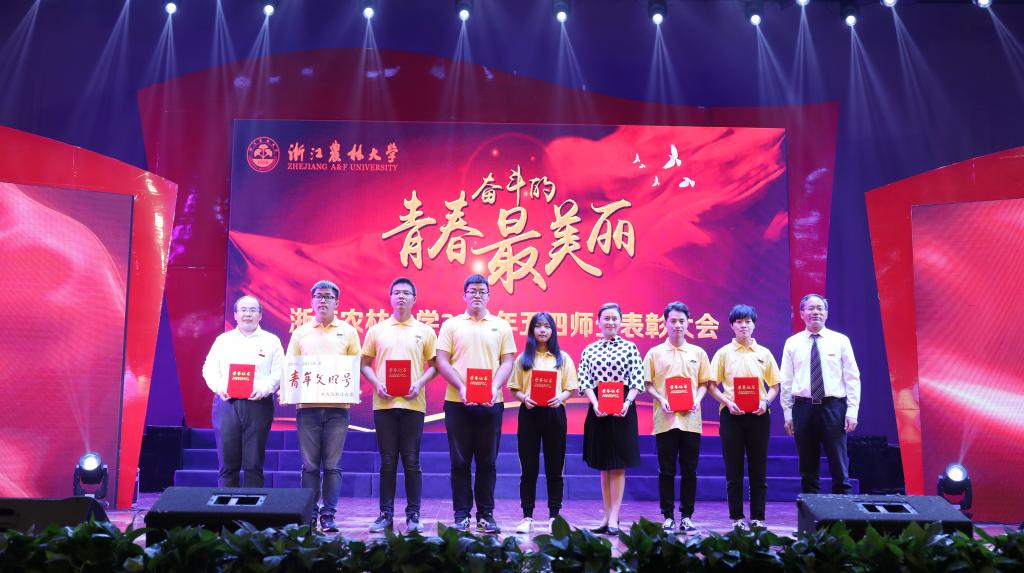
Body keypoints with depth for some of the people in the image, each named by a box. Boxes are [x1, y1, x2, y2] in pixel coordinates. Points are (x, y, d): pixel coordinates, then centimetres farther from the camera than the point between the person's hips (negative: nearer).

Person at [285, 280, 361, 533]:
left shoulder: (348, 331, 9)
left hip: (337, 407, -1)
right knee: (309, 464, 4)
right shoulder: (301, 332, 12)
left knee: (332, 464, 1)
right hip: (307, 406, 1)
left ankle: (328, 515, 6)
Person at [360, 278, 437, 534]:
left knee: (411, 462, 2)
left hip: (413, 404, -1)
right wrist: (377, 383, -6)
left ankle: (413, 515, 10)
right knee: (387, 462, 6)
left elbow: (434, 365, 8)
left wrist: (419, 384, -9)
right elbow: (365, 364, 11)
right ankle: (386, 515, 14)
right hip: (384, 403, 1)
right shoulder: (376, 330, 10)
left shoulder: (425, 331, 7)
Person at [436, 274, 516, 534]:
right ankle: (461, 514, 13)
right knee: (460, 461, 4)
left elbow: (507, 362, 5)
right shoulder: (451, 325, 7)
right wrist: (461, 388, -12)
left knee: (487, 461, 6)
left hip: (491, 403, 1)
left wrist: (495, 388, -11)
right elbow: (442, 361, 1)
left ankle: (486, 514, 15)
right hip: (457, 402, 0)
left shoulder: (501, 326, 9)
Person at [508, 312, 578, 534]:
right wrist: (523, 398, -14)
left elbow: (570, 389, 5)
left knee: (554, 468, 5)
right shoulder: (523, 358, 8)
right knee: (529, 468, 3)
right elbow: (514, 389, 6)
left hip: (554, 414, 0)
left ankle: (554, 517, 13)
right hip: (529, 414, 0)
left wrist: (560, 397, -15)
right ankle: (527, 517, 11)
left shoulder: (562, 358, 8)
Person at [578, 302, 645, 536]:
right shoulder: (589, 349, 9)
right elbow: (584, 381, 3)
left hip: (622, 409, -3)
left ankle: (614, 519, 3)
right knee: (604, 466, 10)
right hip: (598, 409, 3)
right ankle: (607, 517, 17)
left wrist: (627, 402, -19)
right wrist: (595, 403, -14)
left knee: (618, 466, 0)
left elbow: (637, 381, -3)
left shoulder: (629, 347, 2)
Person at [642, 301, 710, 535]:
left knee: (689, 470, 6)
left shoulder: (698, 353, 9)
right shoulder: (655, 353, 5)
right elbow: (647, 383, 4)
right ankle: (668, 516, 12)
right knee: (667, 471, 3)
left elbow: (704, 382, 12)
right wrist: (660, 399, -11)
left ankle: (687, 516, 15)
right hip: (665, 419, -1)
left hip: (691, 419, 2)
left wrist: (697, 400, -6)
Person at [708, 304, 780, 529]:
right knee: (734, 470, 3)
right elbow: (712, 385, 2)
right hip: (731, 415, -1)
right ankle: (737, 517, 11)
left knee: (758, 470, 5)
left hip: (758, 416, 1)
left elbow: (775, 386, 10)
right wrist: (727, 402, -14)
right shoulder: (724, 353, 3)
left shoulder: (764, 353, 7)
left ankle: (757, 517, 14)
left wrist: (765, 402, -8)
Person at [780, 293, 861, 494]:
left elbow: (852, 378, 3)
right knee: (808, 469, 8)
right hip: (803, 408, 1)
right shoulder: (792, 343, 7)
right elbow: (786, 382, 7)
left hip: (833, 407, -1)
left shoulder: (840, 340, 5)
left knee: (839, 468, 0)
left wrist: (852, 410, -6)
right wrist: (787, 413, 2)